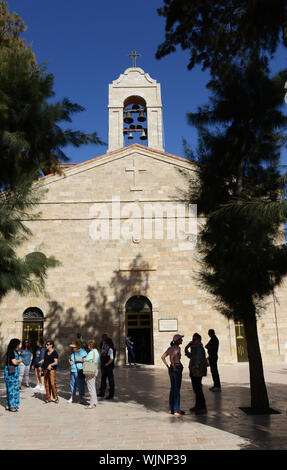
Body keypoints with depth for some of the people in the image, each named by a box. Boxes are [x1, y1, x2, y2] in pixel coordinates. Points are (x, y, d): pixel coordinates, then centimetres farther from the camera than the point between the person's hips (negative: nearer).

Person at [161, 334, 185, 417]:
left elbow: (163, 357, 10)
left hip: (171, 369, 8)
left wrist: (168, 367, 9)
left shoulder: (170, 348, 9)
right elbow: (172, 358, -29)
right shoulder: (177, 348, -15)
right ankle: (176, 411, 4)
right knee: (177, 390, -1)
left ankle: (171, 409, 21)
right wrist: (174, 367, -18)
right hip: (177, 370, -8)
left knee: (172, 389, 15)